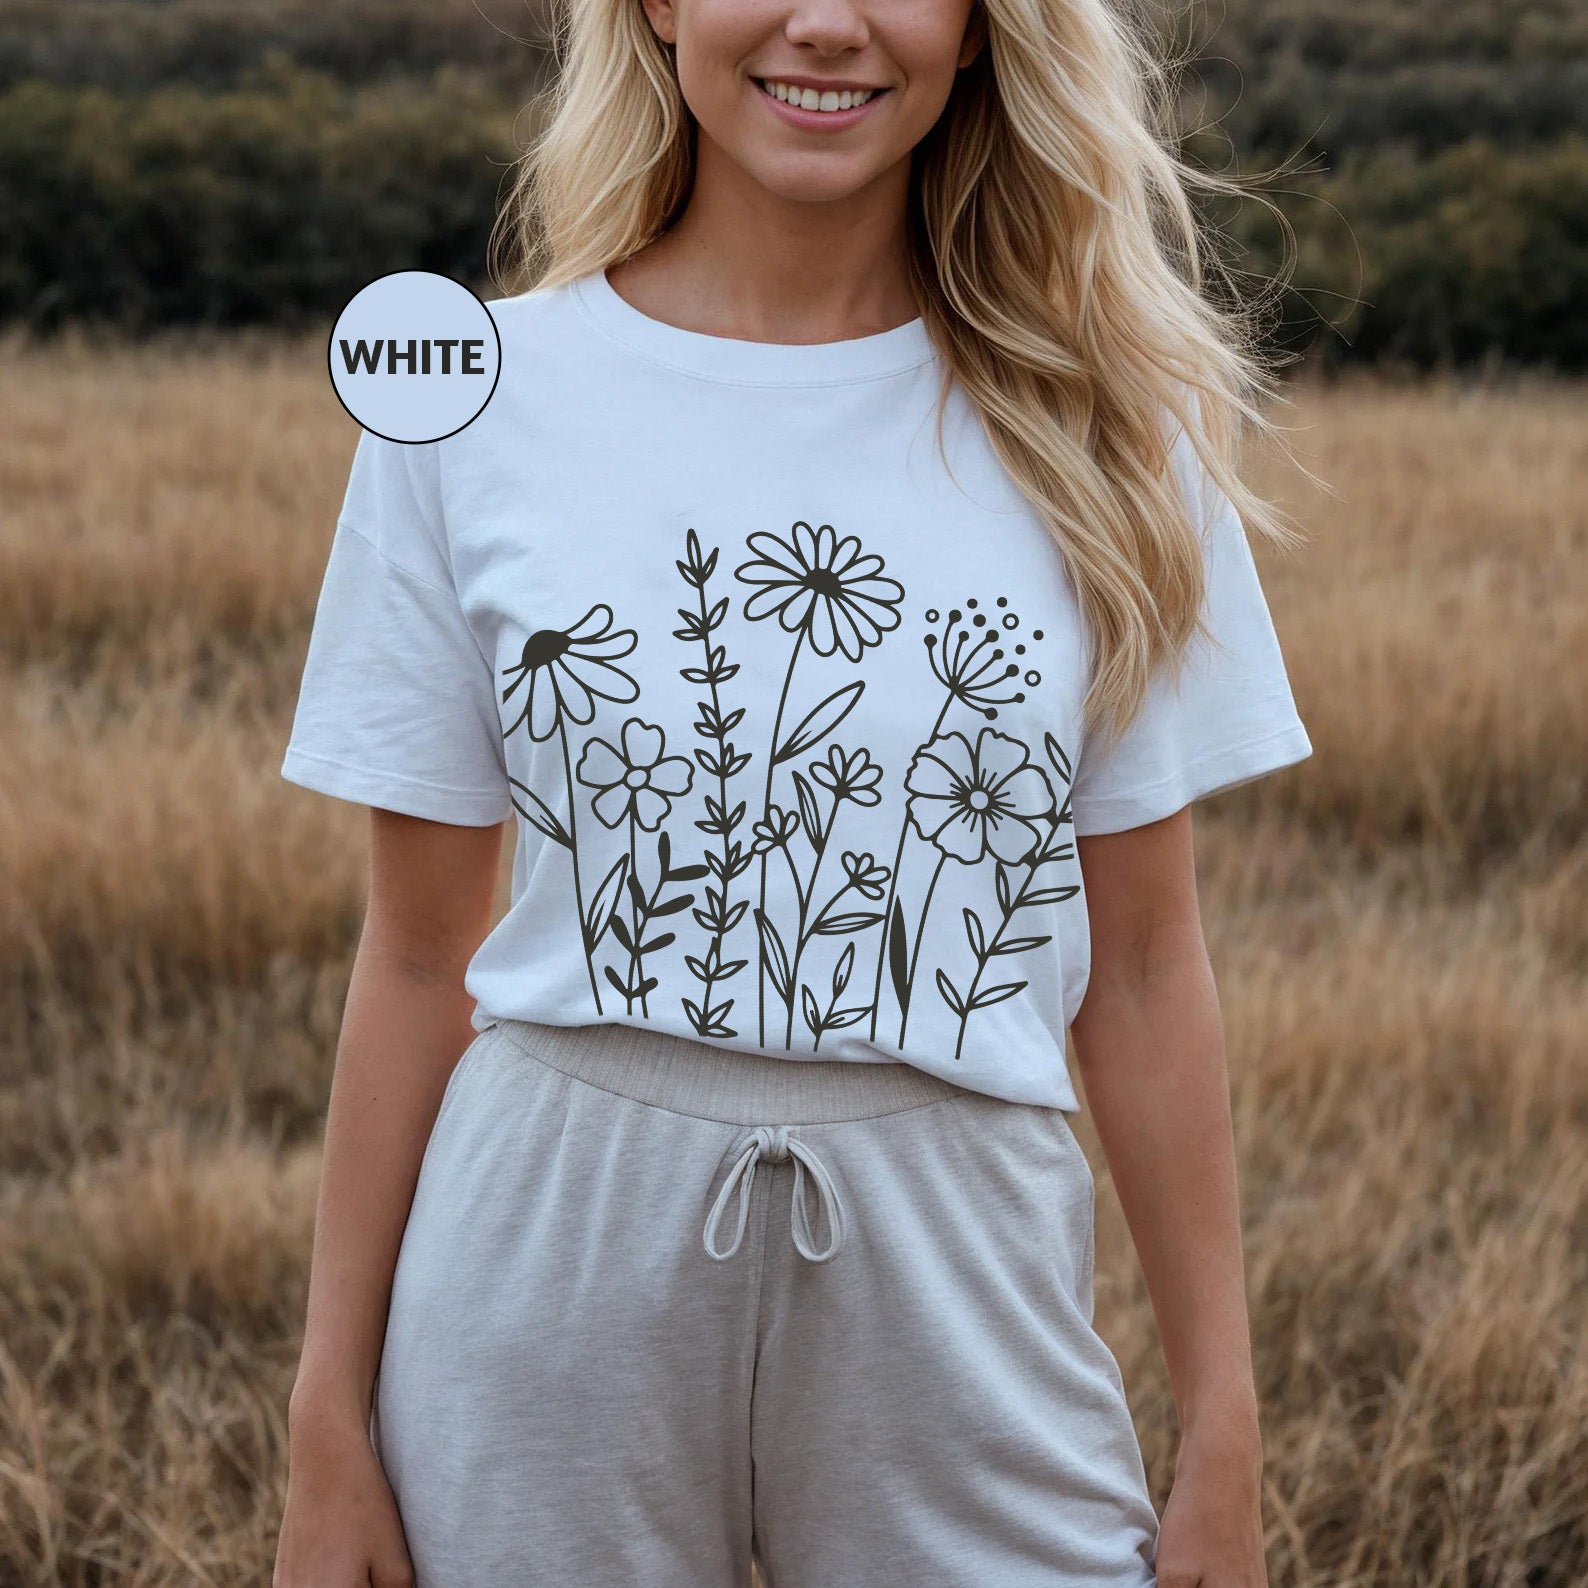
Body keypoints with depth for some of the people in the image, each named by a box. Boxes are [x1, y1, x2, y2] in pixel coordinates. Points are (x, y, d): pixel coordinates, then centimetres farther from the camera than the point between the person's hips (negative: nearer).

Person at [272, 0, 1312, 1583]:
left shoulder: (1096, 427, 2)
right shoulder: (478, 405, -1)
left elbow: (1141, 967, 4)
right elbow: (417, 957, 3)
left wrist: (1223, 1447, 3)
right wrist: (329, 1428, 2)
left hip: (955, 1282, 1)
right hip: (556, 1263, 0)